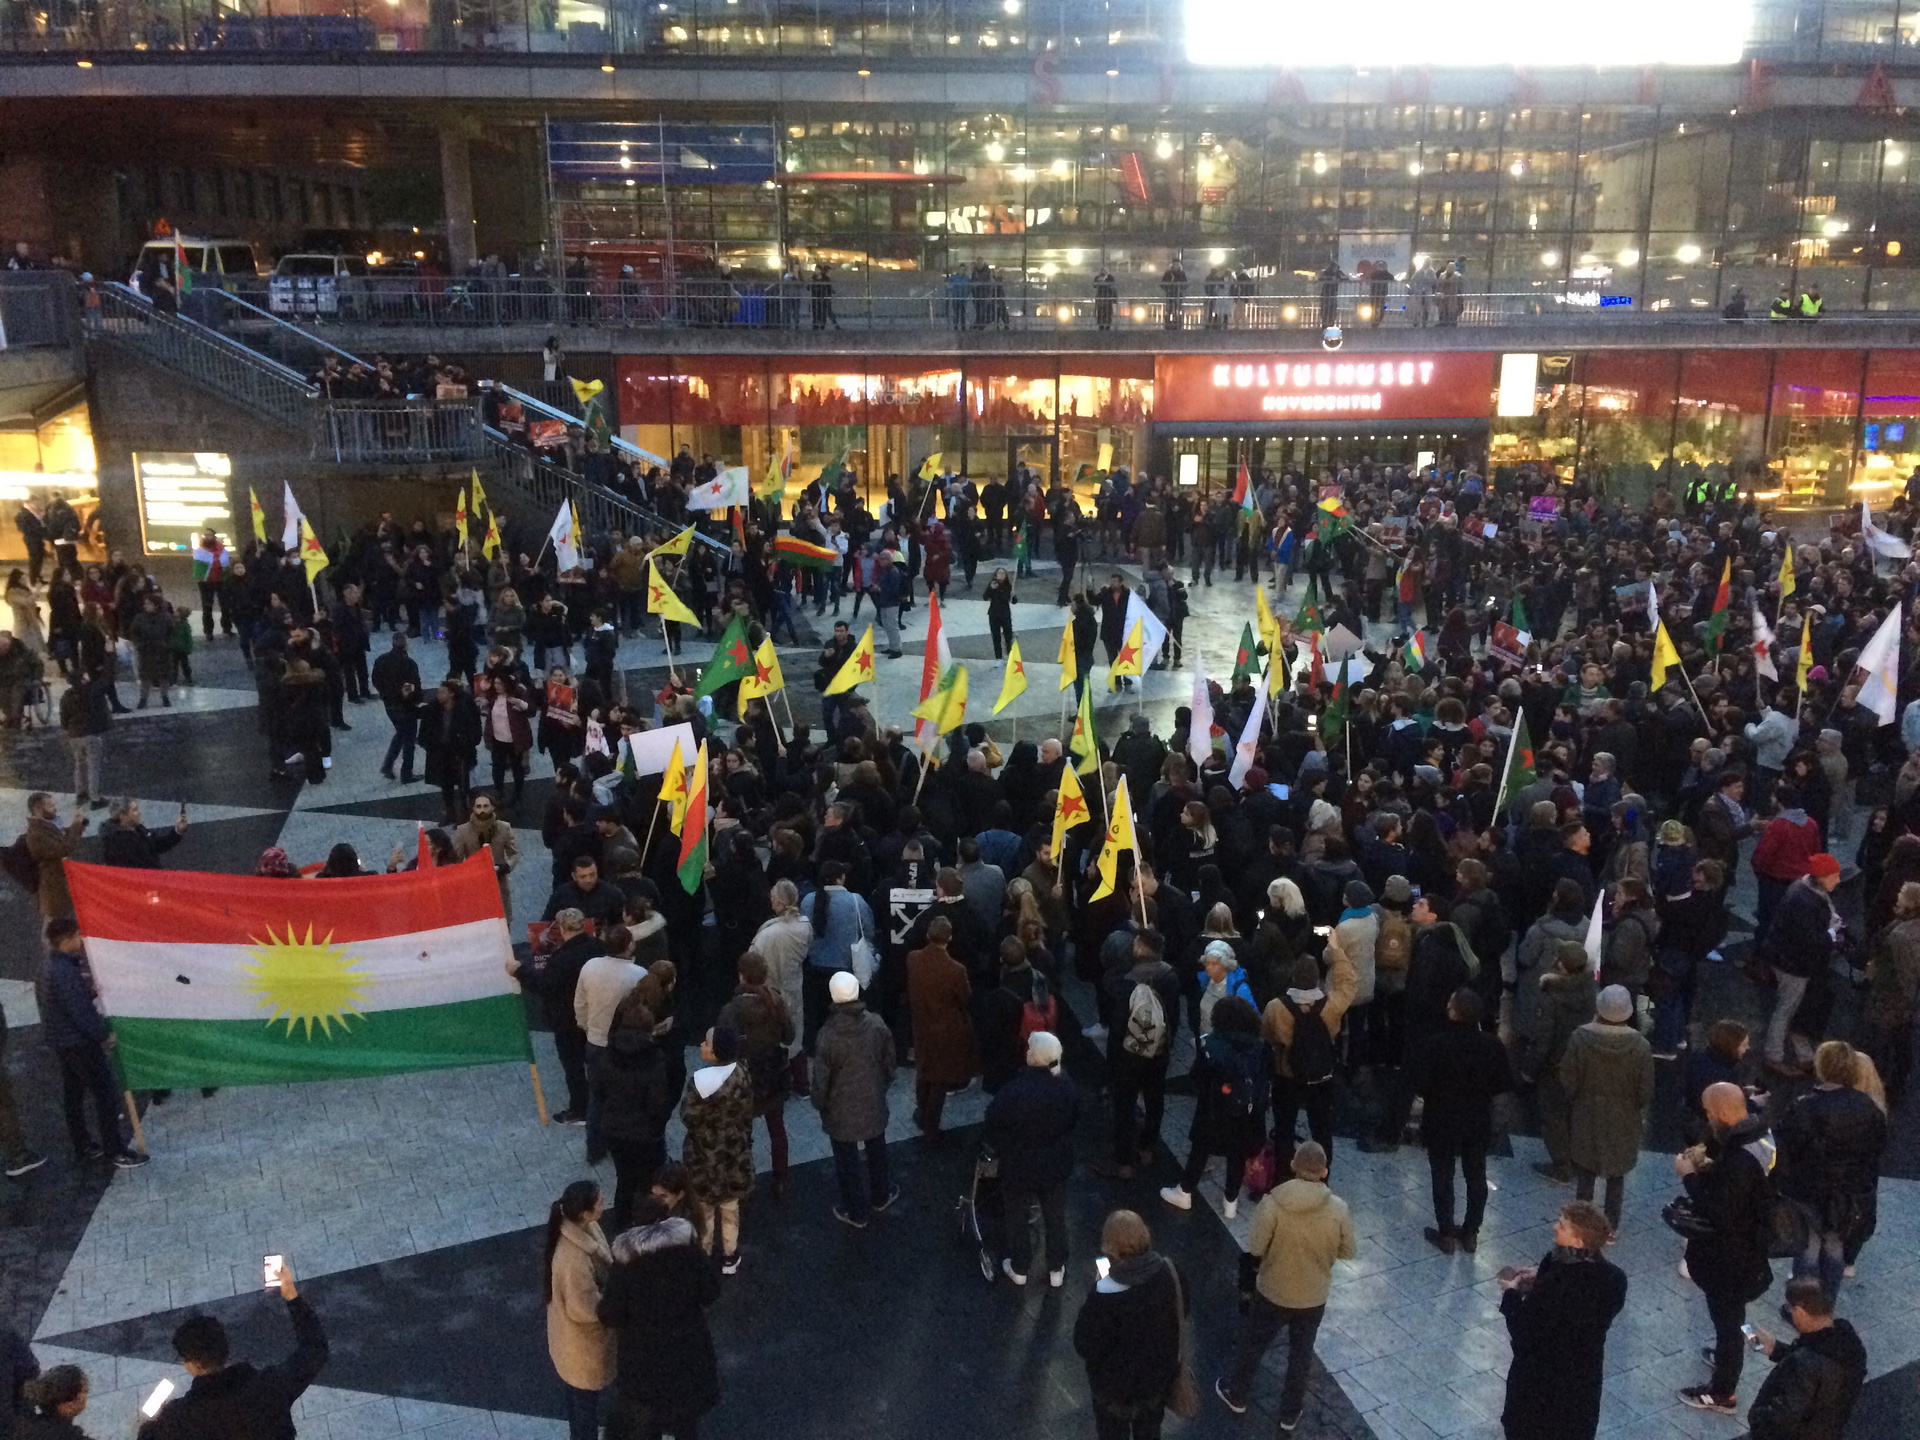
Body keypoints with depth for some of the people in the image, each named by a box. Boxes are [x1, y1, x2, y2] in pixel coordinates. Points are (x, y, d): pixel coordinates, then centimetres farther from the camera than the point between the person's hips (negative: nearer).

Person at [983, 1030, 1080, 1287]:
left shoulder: (1014, 1091, -31)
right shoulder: (1068, 1087, -15)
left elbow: (994, 1126, -18)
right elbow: (1074, 1122, 2)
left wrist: (994, 1146, 4)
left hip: (1019, 1165, -3)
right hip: (1056, 1163, 4)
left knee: (1018, 1218, 20)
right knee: (1055, 1217, 22)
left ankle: (1020, 1269, 38)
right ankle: (1056, 1270, 38)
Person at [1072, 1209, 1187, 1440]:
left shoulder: (1105, 1296, -37)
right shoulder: (1168, 1271, -23)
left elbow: (1086, 1347, -23)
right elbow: (1184, 1309, -2)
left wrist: (1093, 1303, -12)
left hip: (1116, 1386, -4)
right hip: (1159, 1374, 4)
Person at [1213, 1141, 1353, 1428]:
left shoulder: (1273, 1202, -25)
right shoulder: (1338, 1209, -20)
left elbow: (1255, 1248, -18)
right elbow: (1348, 1252, -5)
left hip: (1273, 1291, -1)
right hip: (1314, 1296, 1)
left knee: (1253, 1342, 24)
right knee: (1301, 1352, 24)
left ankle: (1235, 1394, 44)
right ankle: (1290, 1413, 40)